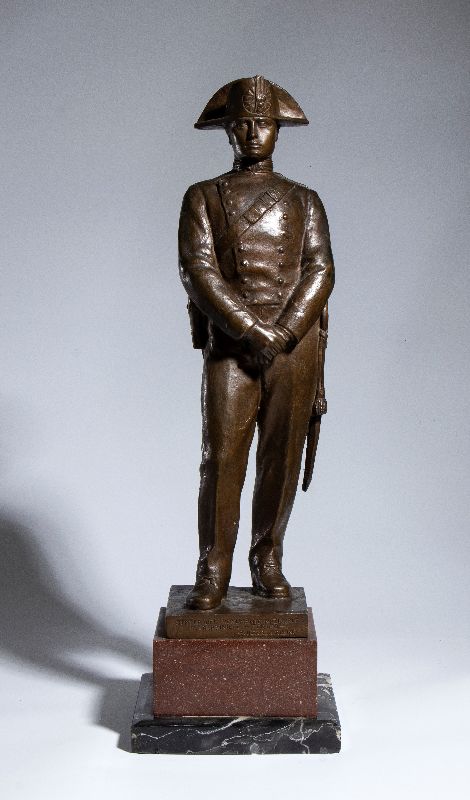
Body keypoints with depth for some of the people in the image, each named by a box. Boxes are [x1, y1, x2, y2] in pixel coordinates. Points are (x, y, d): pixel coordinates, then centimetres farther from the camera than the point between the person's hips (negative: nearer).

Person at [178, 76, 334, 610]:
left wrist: (282, 334, -13)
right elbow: (198, 271, -3)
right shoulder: (203, 198, 10)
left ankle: (268, 559, 18)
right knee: (221, 457, -7)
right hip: (229, 347, -1)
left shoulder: (303, 201, 14)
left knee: (282, 458, 4)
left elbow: (319, 271, 2)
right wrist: (253, 331, -14)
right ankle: (212, 572, 3)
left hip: (294, 346, 2)